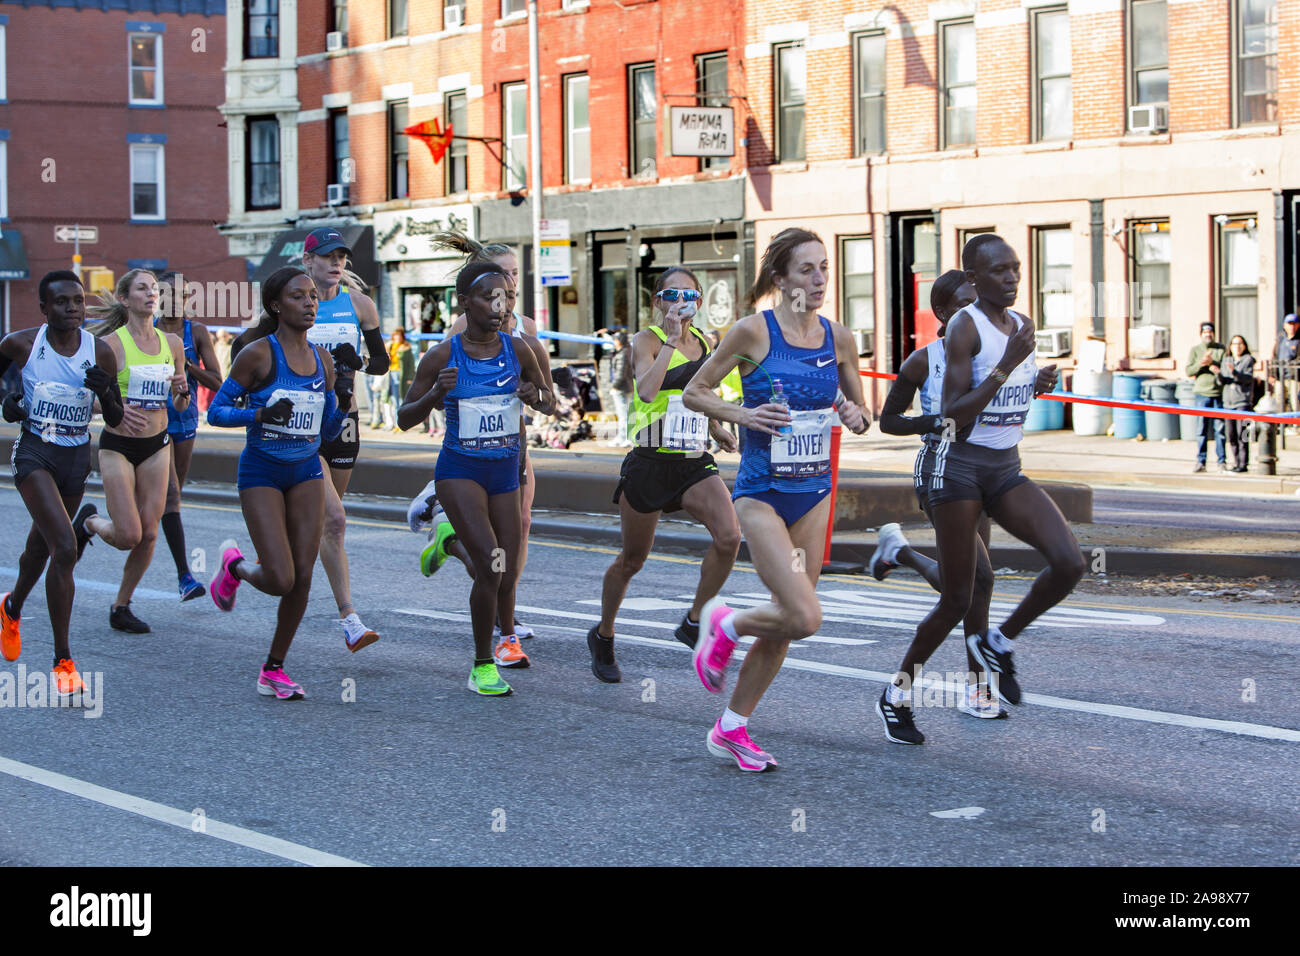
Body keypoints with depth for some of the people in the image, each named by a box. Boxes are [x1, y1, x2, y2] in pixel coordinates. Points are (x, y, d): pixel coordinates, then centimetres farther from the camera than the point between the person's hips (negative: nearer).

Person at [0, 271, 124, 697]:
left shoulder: (100, 353, -5)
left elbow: (115, 420, 0)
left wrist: (105, 391, -19)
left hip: (77, 456, 4)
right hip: (35, 454, -4)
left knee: (40, 548, 22)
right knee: (65, 547, -21)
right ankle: (63, 662, -15)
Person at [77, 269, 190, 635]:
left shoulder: (172, 343, 5)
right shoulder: (112, 344, -10)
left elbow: (180, 407, 13)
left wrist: (183, 391, -9)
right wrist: (117, 408, -28)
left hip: (157, 446, 4)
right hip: (118, 445, -4)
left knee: (149, 534, -1)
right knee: (128, 536, -10)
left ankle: (121, 607, 17)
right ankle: (90, 522, 24)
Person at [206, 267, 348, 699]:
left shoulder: (321, 359, 6)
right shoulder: (259, 354, -10)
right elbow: (216, 411, -8)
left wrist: (342, 403, -6)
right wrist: (259, 414, -23)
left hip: (307, 472, 5)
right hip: (262, 472, -5)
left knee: (303, 577, -1)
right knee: (280, 580, -13)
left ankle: (273, 670, 14)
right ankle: (234, 565, 21)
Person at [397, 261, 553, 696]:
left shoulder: (517, 349, -2)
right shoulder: (442, 356, -9)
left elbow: (547, 399, 12)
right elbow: (404, 418, -3)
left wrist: (535, 396, -11)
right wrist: (435, 394, -22)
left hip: (505, 471, 4)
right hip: (460, 471, -4)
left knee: (507, 577, 5)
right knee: (490, 564, -21)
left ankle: (506, 634, 40)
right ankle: (482, 666, -6)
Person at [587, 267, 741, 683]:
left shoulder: (703, 342, 11)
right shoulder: (647, 340, -7)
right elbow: (646, 391, -27)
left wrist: (717, 429, 11)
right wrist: (671, 340, -25)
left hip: (694, 463, 5)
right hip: (650, 463, -4)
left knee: (729, 536, -20)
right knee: (632, 559, 8)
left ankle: (694, 622, -1)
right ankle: (603, 636, 32)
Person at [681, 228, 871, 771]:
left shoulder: (838, 338, 4)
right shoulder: (754, 331, -9)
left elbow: (859, 410, 17)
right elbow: (693, 393, -1)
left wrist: (855, 417, -6)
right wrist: (743, 415, -17)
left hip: (814, 493, 6)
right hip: (762, 494, -5)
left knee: (789, 620, 8)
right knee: (804, 617, -17)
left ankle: (731, 729, 24)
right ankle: (725, 626, 13)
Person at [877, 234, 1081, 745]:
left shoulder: (1020, 324, 9)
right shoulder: (964, 327, -13)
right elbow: (954, 414, -21)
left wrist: (1038, 383, 2)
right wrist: (1006, 365, -25)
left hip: (1007, 470, 6)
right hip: (961, 466, -6)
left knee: (1069, 563, -15)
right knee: (958, 599, -2)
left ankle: (997, 644, 8)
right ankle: (898, 692, 19)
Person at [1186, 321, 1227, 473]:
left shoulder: (1221, 349, 8)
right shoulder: (1195, 350, 9)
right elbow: (1189, 371, 3)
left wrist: (1213, 364, -13)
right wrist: (1201, 364, -14)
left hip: (1219, 393, 0)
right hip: (1202, 393, 0)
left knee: (1220, 428, 0)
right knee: (1202, 428, 0)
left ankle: (1222, 461, 5)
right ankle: (1200, 462, 4)